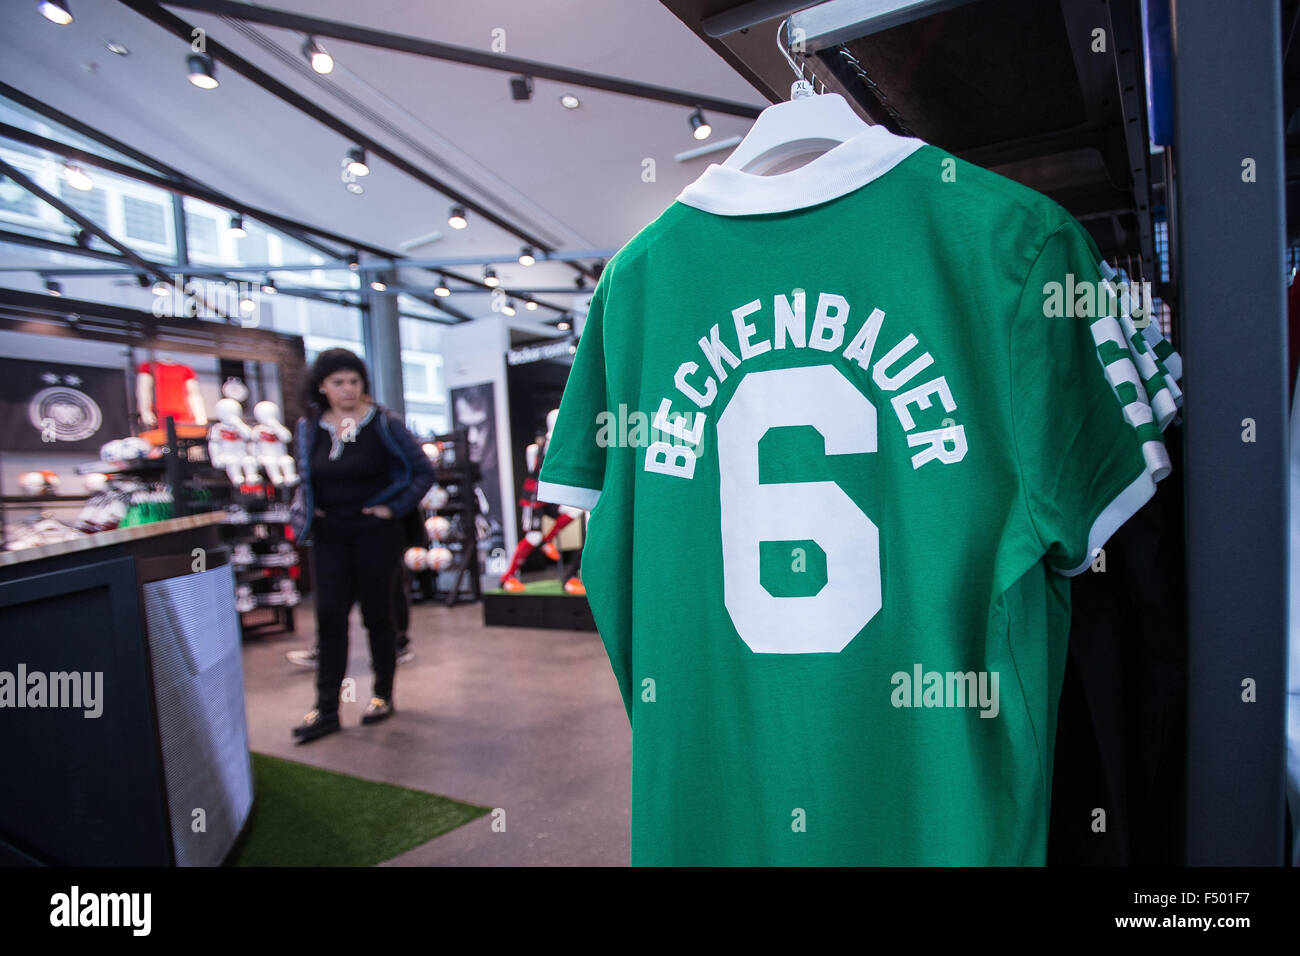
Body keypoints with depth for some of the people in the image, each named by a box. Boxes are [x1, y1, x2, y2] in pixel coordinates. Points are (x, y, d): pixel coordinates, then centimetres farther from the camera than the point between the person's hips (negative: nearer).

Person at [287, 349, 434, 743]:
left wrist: (395, 507, -8)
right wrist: (304, 510, 5)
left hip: (375, 533, -3)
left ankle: (382, 695, 23)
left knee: (377, 614, 7)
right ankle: (326, 708, 9)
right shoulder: (308, 428, 5)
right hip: (329, 536, 3)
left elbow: (423, 471, -4)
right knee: (329, 618, 1)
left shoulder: (384, 423, -6)